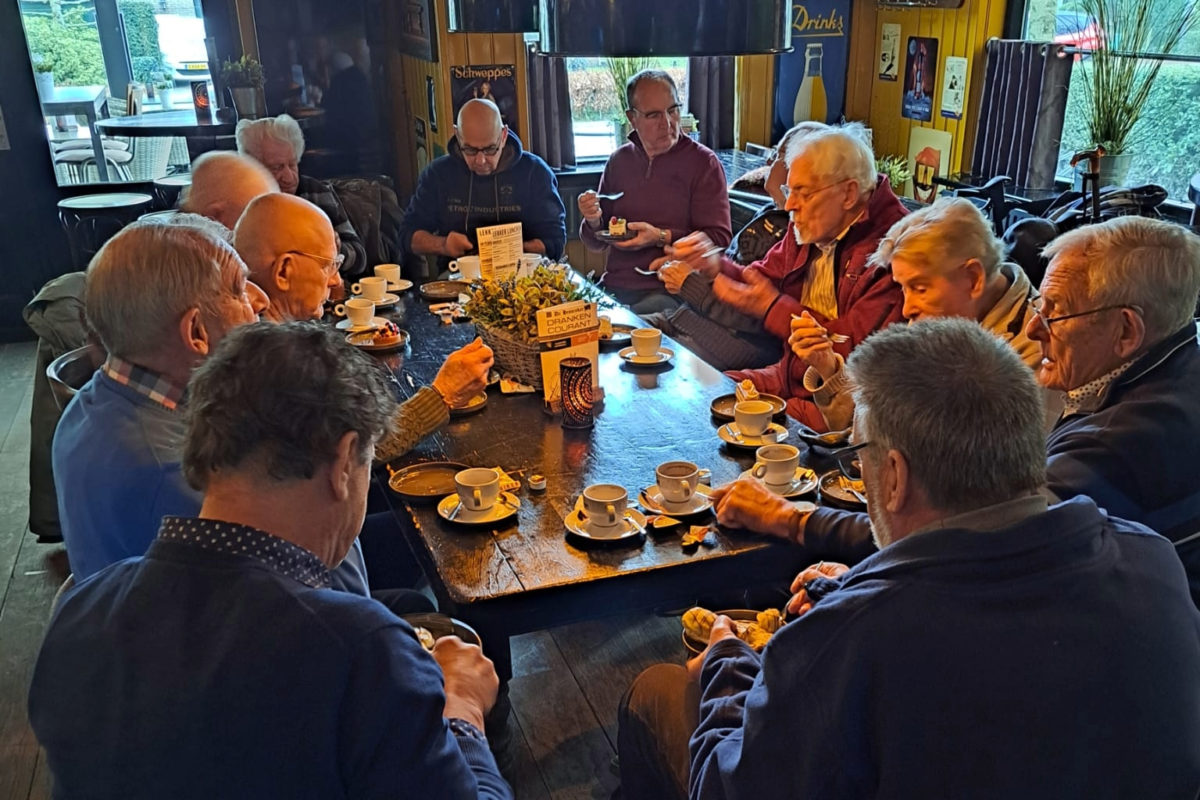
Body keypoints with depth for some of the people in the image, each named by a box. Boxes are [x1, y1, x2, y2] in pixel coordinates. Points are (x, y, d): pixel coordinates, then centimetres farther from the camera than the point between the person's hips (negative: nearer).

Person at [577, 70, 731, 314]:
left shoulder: (703, 162, 0)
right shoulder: (619, 161, 14)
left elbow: (720, 239, -8)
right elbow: (597, 243, 20)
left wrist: (662, 237, -18)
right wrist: (594, 222, -2)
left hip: (671, 293, -4)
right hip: (614, 289, 4)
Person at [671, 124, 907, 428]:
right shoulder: (808, 231, 7)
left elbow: (857, 347, -24)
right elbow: (763, 279, 19)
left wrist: (773, 307, -17)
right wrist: (715, 265, -3)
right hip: (791, 377, 8)